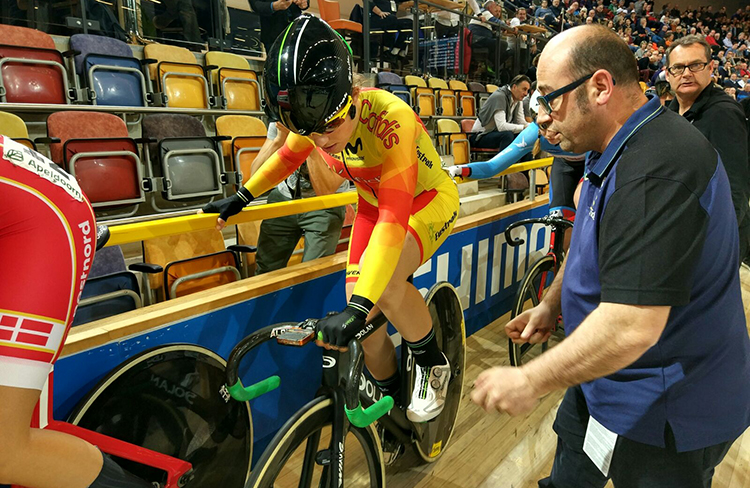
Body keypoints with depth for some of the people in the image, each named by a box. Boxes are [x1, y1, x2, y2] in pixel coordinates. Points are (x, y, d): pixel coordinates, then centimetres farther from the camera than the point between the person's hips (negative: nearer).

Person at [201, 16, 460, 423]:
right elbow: (288, 156, 6)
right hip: (373, 202, 6)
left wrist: (358, 308, -49)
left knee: (383, 282, -33)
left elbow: (394, 221, -43)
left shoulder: (390, 118, -37)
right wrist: (240, 198, 3)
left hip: (429, 199, -5)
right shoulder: (315, 116, -18)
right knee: (364, 317, -2)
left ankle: (434, 366, -3)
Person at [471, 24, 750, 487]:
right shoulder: (618, 150, 3)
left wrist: (531, 380, -27)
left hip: (664, 416, -9)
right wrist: (551, 303, 13)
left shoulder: (658, 171, -33)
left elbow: (631, 326, -37)